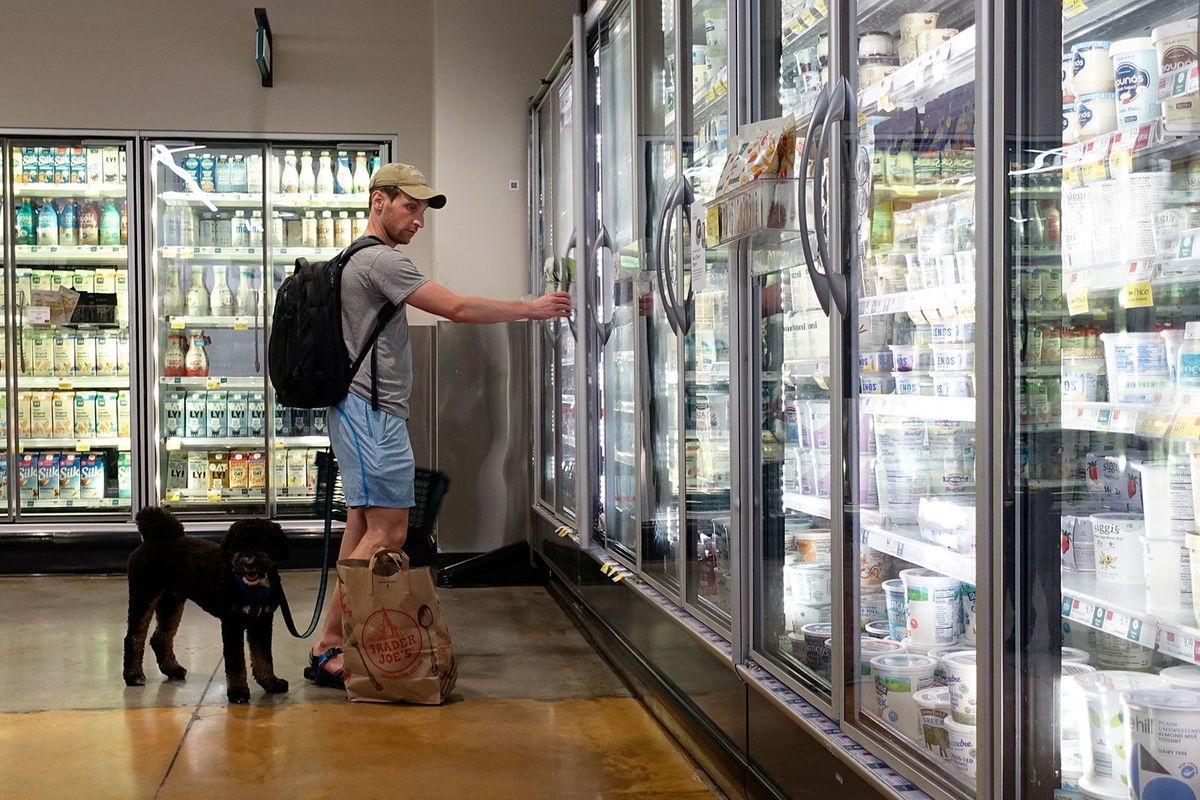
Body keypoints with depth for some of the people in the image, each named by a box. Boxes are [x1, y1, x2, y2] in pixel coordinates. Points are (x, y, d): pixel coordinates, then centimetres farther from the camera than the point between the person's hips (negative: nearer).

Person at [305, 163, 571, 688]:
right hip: (373, 413, -11)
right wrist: (530, 308, -9)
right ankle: (328, 648, -9)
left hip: (366, 413, 11)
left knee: (362, 528, 11)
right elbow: (458, 309, -17)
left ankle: (337, 643, 14)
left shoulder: (358, 261, 22)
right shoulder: (379, 260, -13)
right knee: (387, 532, -11)